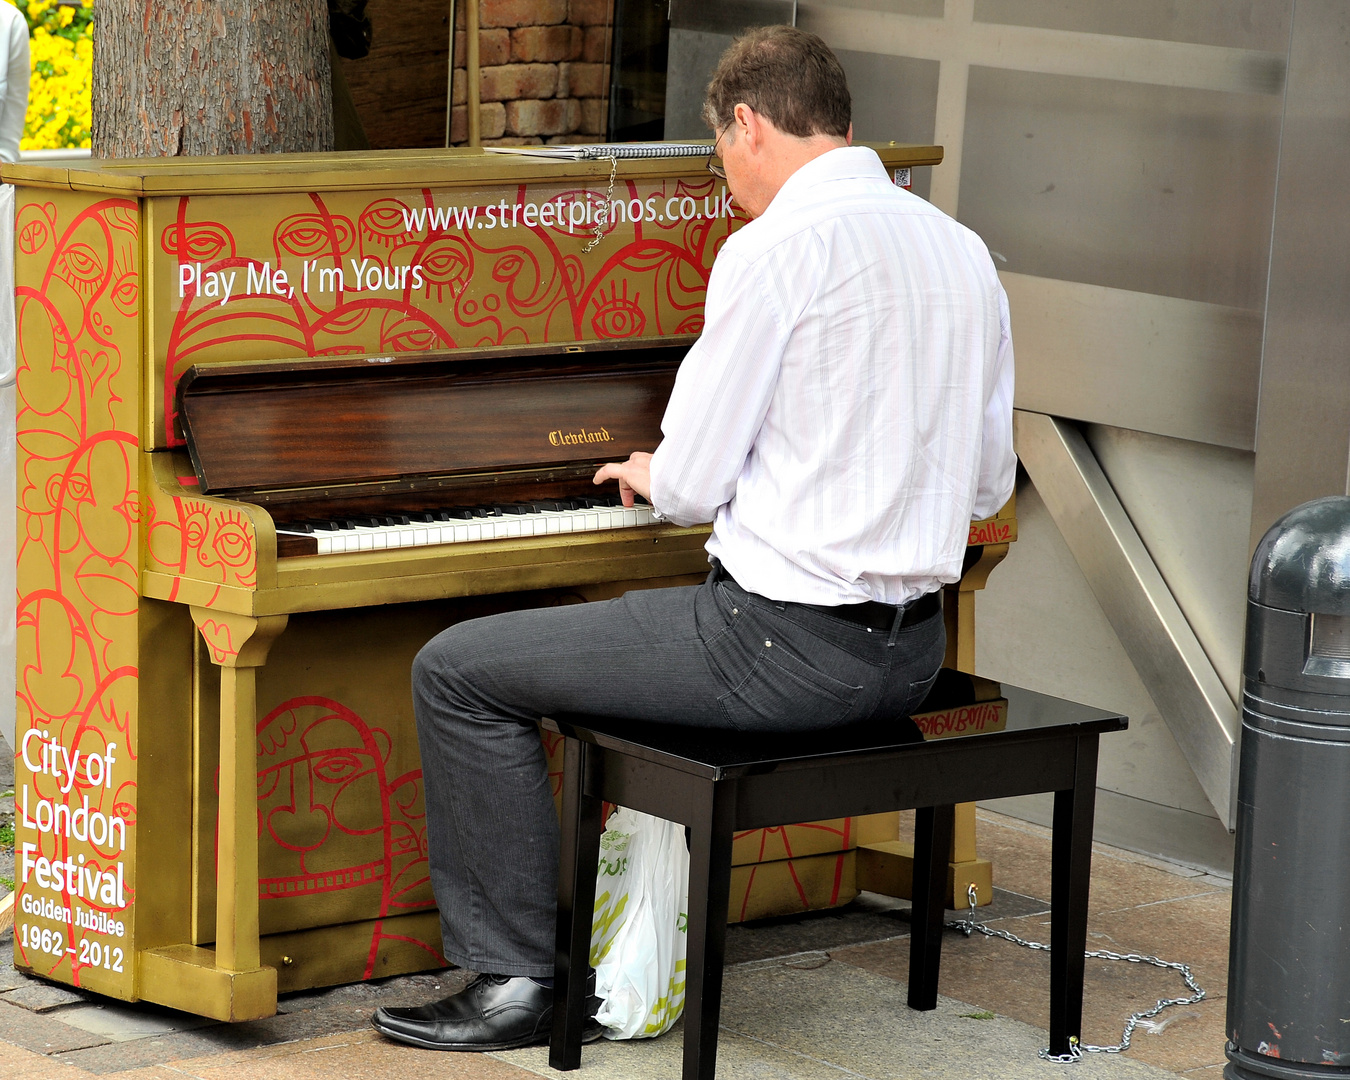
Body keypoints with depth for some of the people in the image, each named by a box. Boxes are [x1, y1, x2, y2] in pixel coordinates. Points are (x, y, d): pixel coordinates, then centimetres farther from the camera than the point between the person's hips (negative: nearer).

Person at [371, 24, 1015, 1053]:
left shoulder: (778, 247, -14)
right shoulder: (962, 249, 9)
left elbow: (692, 485, -11)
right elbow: (986, 486, 16)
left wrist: (650, 474, 13)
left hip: (793, 642, -9)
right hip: (911, 649, 9)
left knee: (458, 671, 4)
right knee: (638, 626, 35)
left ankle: (514, 976, 5)